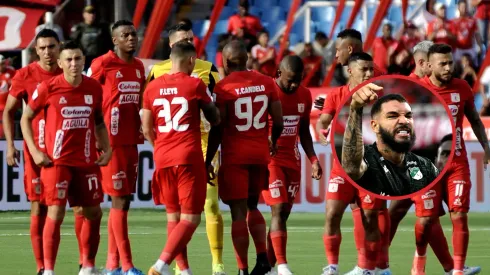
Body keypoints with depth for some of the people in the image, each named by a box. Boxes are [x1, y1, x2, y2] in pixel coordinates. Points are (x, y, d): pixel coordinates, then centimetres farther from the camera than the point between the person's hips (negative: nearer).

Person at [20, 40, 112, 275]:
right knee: (55, 213, -11)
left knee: (93, 213, 9)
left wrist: (106, 148, 6)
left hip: (87, 161, 4)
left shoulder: (94, 88, 3)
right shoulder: (47, 88, -8)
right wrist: (34, 151, -7)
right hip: (57, 161, -4)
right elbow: (26, 118, 1)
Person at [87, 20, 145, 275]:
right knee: (119, 201, -8)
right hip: (110, 142, -7)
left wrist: (142, 129, 13)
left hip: (131, 141, 7)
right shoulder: (102, 65, -8)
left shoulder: (138, 66, 13)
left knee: (124, 201, 8)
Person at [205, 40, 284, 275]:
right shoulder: (266, 83, 3)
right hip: (260, 154, 5)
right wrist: (272, 142, 26)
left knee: (238, 212, -1)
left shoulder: (224, 87, -10)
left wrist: (208, 161, -2)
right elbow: (278, 121, 6)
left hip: (235, 156, -5)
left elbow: (217, 128, -10)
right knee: (252, 206, 21)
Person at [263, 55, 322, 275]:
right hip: (269, 160, -6)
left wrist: (313, 160, 7)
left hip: (292, 161, 6)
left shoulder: (304, 96, 7)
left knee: (284, 213, 4)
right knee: (279, 210, -15)